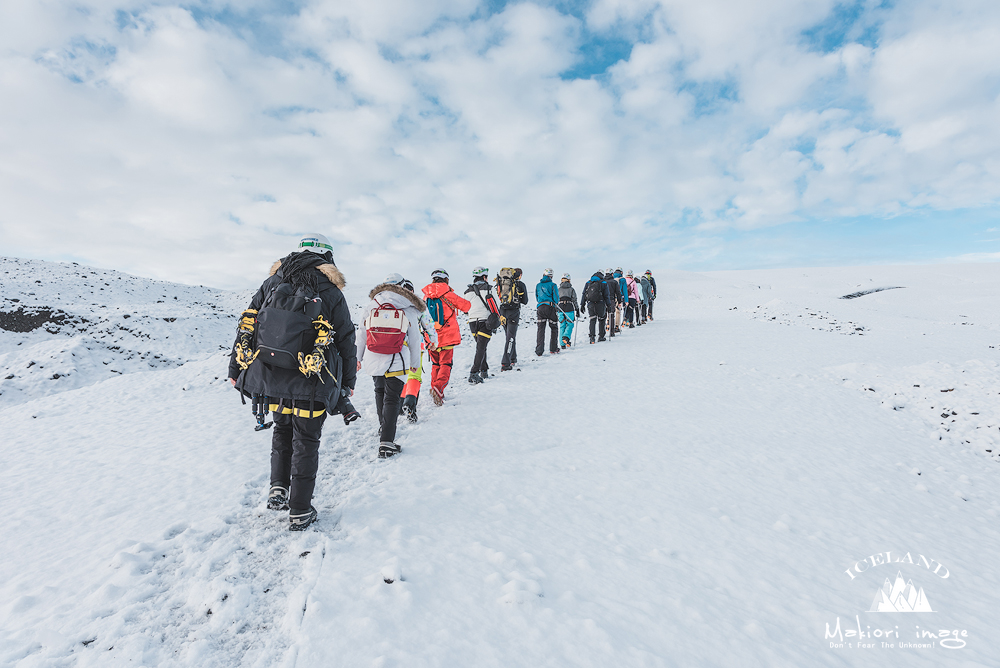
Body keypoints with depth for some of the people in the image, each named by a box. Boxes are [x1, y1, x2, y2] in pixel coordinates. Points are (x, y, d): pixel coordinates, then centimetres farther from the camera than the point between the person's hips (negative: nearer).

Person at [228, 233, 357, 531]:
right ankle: (300, 511, 16)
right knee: (305, 441, 9)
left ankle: (278, 488, 19)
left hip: (269, 377, 4)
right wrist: (347, 384, 6)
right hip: (311, 385, -3)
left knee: (282, 430, 27)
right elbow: (346, 341, -2)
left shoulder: (271, 282, 9)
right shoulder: (330, 291, -3)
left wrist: (236, 370, 15)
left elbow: (246, 327, 9)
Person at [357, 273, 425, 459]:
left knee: (380, 391, 25)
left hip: (373, 360, 3)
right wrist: (415, 363, 13)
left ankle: (383, 427, 41)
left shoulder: (370, 308, 1)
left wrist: (358, 358, 21)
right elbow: (414, 340, 1)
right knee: (392, 398, 1)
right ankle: (386, 443, -6)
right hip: (396, 363, -3)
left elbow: (361, 336, 8)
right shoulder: (409, 311, -4)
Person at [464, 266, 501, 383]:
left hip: (472, 322, 5)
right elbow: (494, 306, -6)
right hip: (485, 322, -5)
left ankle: (484, 371, 25)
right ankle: (474, 374, -16)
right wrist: (498, 317, 6)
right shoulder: (487, 288, -5)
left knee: (481, 347, 20)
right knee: (481, 349, -7)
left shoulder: (468, 291, 9)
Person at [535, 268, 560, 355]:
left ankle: (539, 351, -3)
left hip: (540, 307, 4)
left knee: (541, 329, 4)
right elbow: (556, 298, -5)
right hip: (550, 307, -3)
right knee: (554, 328, 11)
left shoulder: (538, 285, 11)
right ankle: (553, 349, 14)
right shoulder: (553, 285, -3)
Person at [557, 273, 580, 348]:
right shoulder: (571, 289, 2)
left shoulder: (558, 289, 7)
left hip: (560, 309, 2)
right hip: (570, 309, -2)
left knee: (562, 326, 8)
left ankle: (562, 344, 6)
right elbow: (574, 301, 0)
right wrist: (577, 310, 6)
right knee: (570, 325, 9)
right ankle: (566, 337, -17)